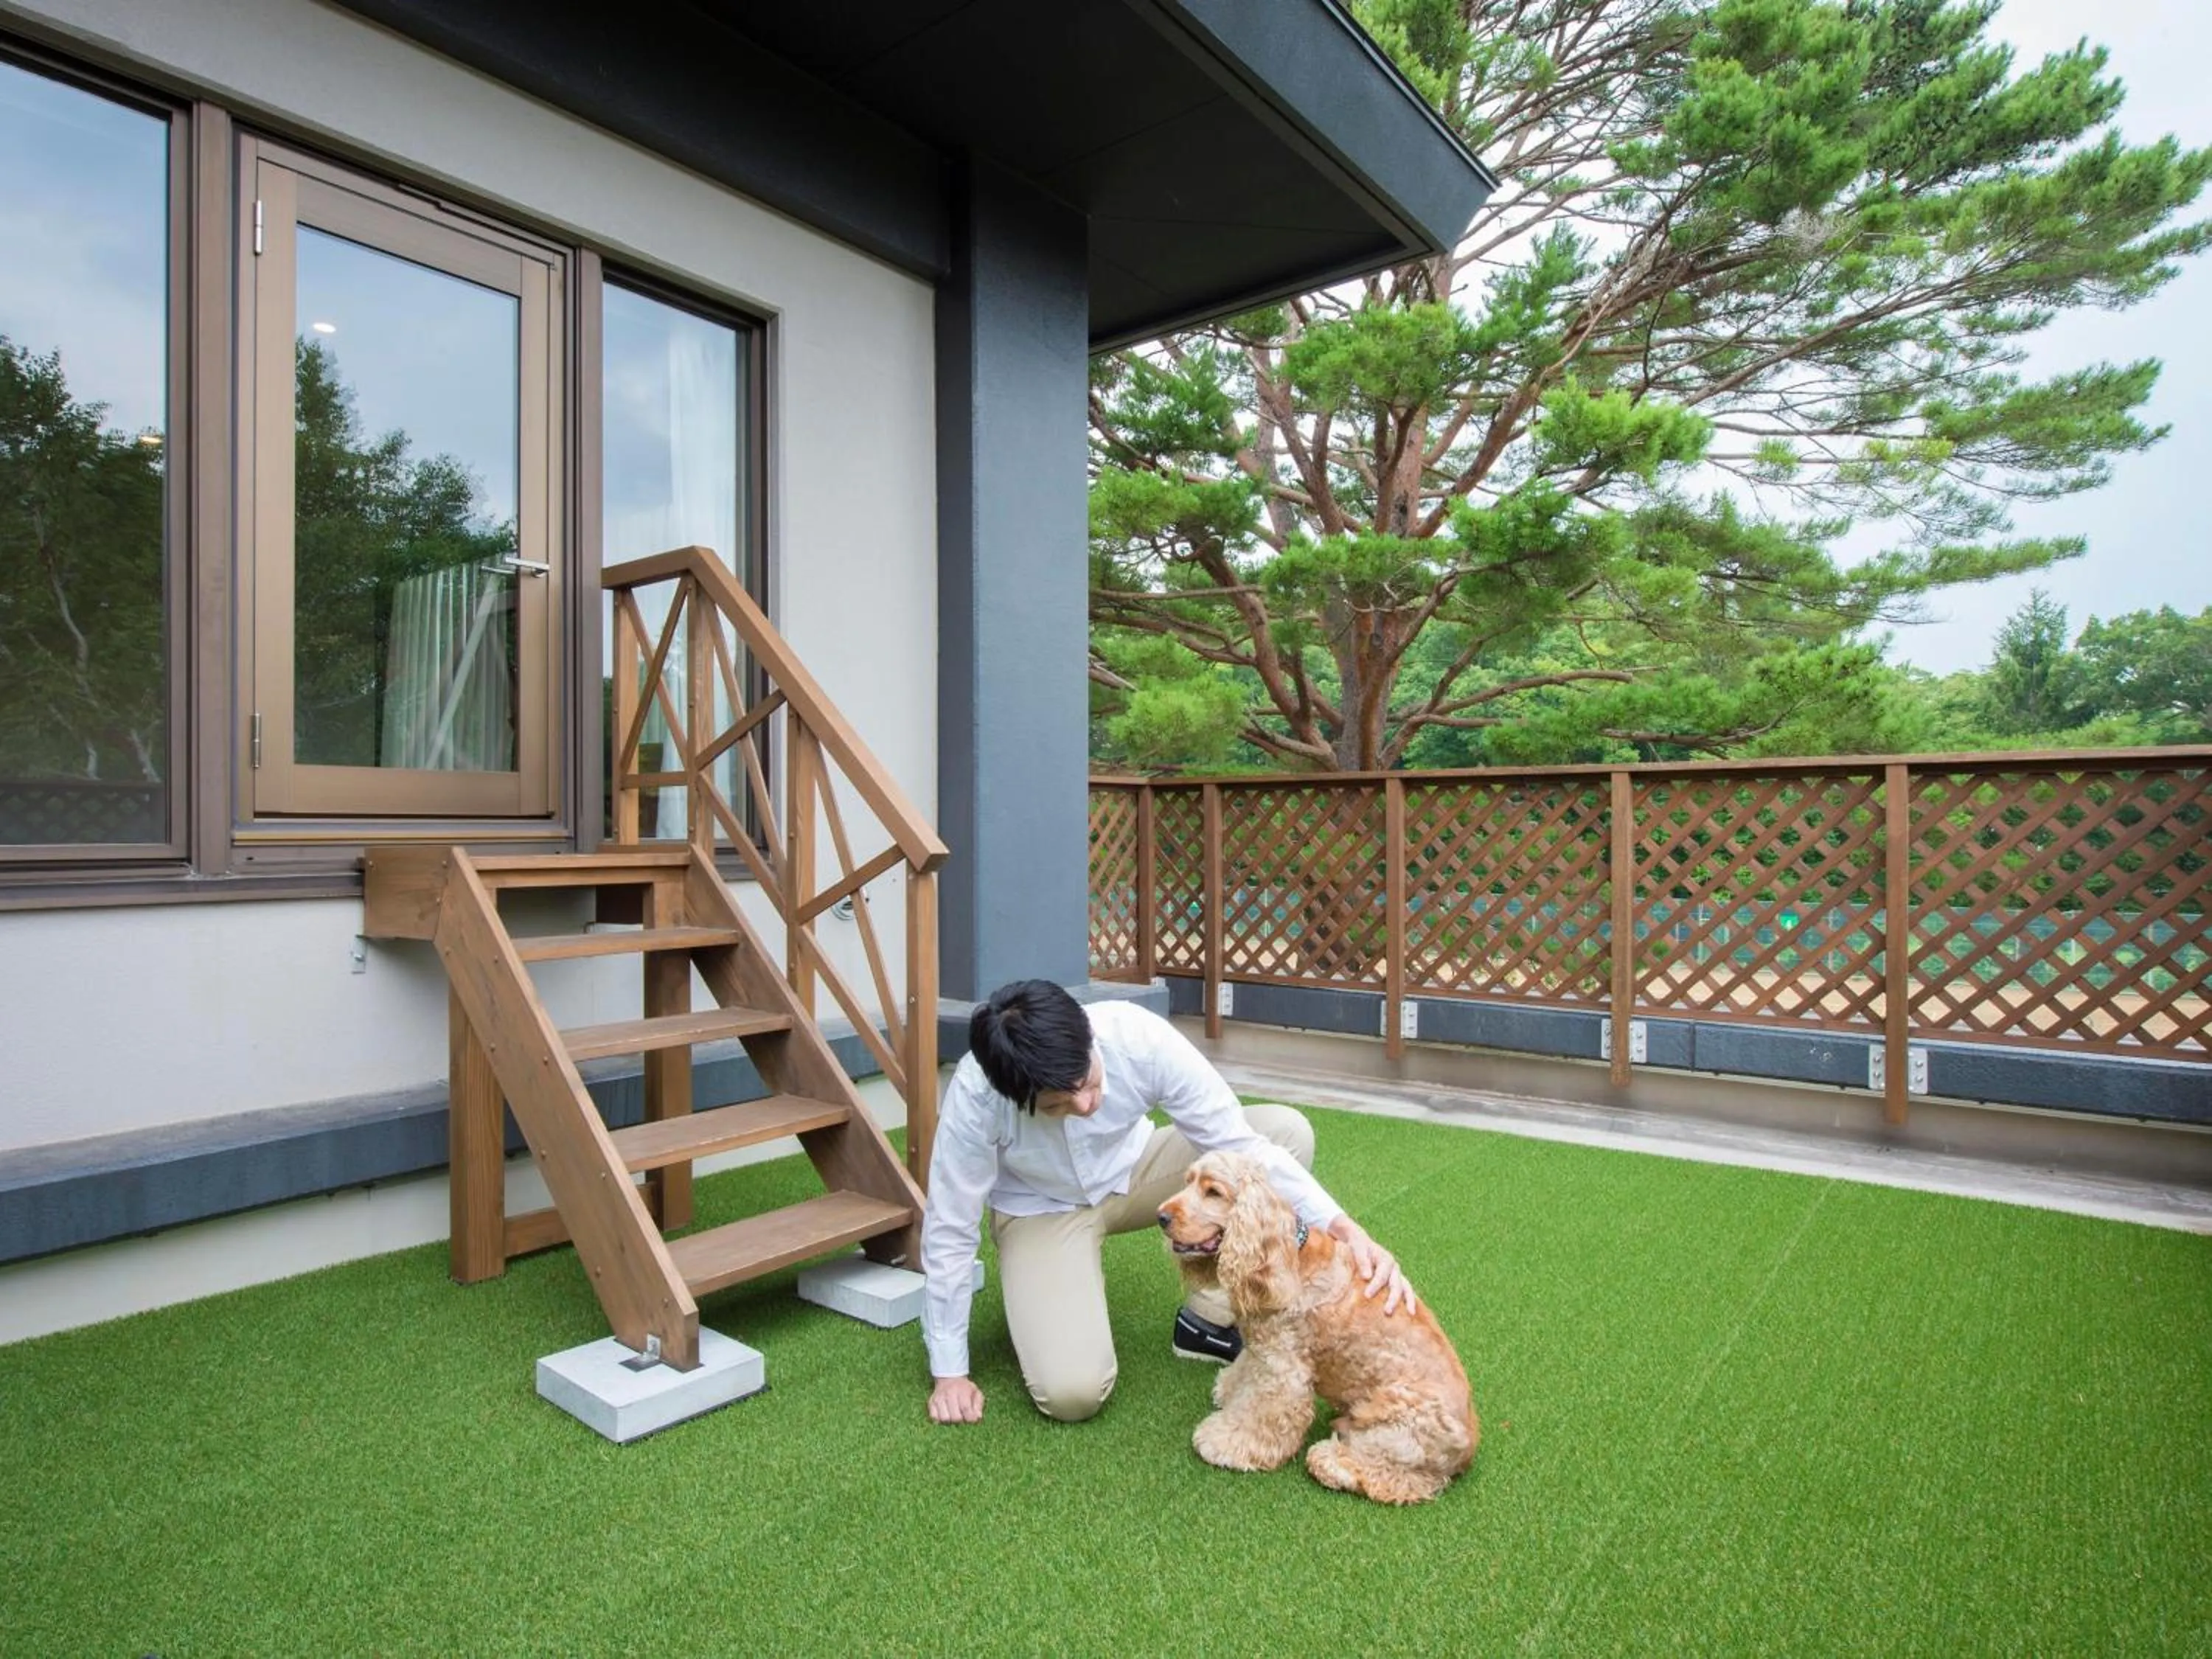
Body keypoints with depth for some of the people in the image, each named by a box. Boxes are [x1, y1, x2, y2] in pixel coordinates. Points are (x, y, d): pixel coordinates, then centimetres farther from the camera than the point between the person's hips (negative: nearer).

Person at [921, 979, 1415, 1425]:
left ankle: (1206, 1321, -4)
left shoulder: (1138, 1037, -32)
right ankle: (1041, 1300, 9)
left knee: (1288, 1129, -19)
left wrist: (1342, 1227, -37)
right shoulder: (976, 1094, -34)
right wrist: (948, 1371, -14)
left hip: (1131, 1172, 3)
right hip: (1042, 1210, -3)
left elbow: (1237, 1142, -25)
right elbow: (949, 1228, -21)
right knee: (1071, 1392, -26)